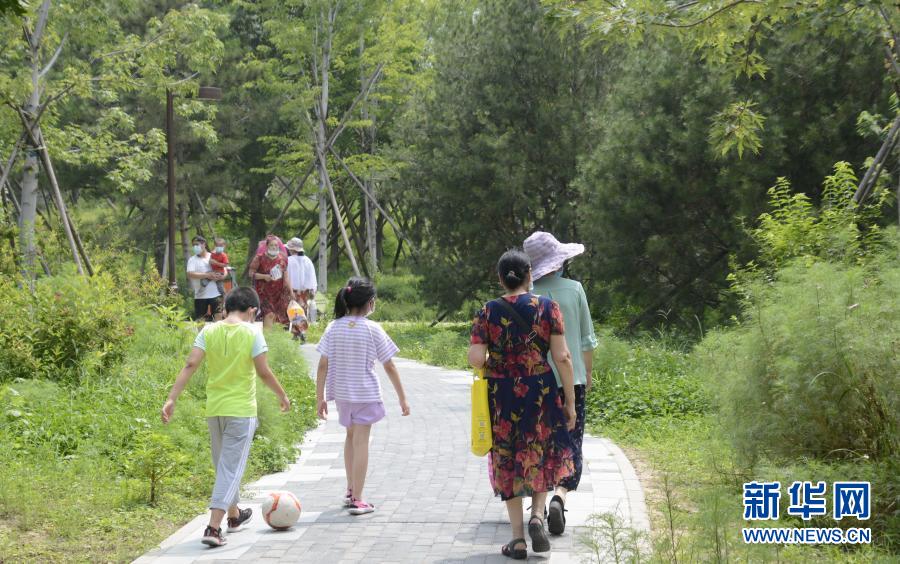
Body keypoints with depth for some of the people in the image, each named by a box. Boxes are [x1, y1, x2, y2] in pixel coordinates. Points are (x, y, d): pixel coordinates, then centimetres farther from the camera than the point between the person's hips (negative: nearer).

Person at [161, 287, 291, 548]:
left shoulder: (209, 331, 1)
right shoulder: (252, 333, -8)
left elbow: (190, 365, -8)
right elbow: (263, 372, -10)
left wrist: (172, 399, -9)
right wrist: (282, 395, 6)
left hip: (214, 409, 5)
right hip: (241, 410, -5)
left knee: (224, 465, 21)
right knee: (231, 468, -2)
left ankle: (234, 515, 39)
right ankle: (213, 528, -12)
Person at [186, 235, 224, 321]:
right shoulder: (192, 259, 2)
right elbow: (190, 274, -14)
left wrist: (220, 276, -11)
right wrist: (207, 275, -19)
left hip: (216, 294, 1)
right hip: (200, 296, -1)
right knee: (199, 320, 1)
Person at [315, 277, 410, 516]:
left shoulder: (334, 327, -3)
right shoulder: (372, 329, -10)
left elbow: (323, 365, -4)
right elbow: (389, 366, -6)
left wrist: (320, 397, 3)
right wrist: (402, 397, 2)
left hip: (341, 393, 4)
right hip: (366, 393, -4)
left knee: (351, 436, 23)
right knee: (361, 442, 0)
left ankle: (350, 490, 31)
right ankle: (357, 500, -1)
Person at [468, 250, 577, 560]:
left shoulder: (488, 311, -3)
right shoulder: (547, 307, -4)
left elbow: (475, 358, -11)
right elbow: (562, 357, -8)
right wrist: (570, 401, -2)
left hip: (501, 395, 0)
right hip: (541, 392, 0)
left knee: (508, 463, 12)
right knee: (542, 457, 20)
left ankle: (518, 539, 11)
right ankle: (537, 515, -2)